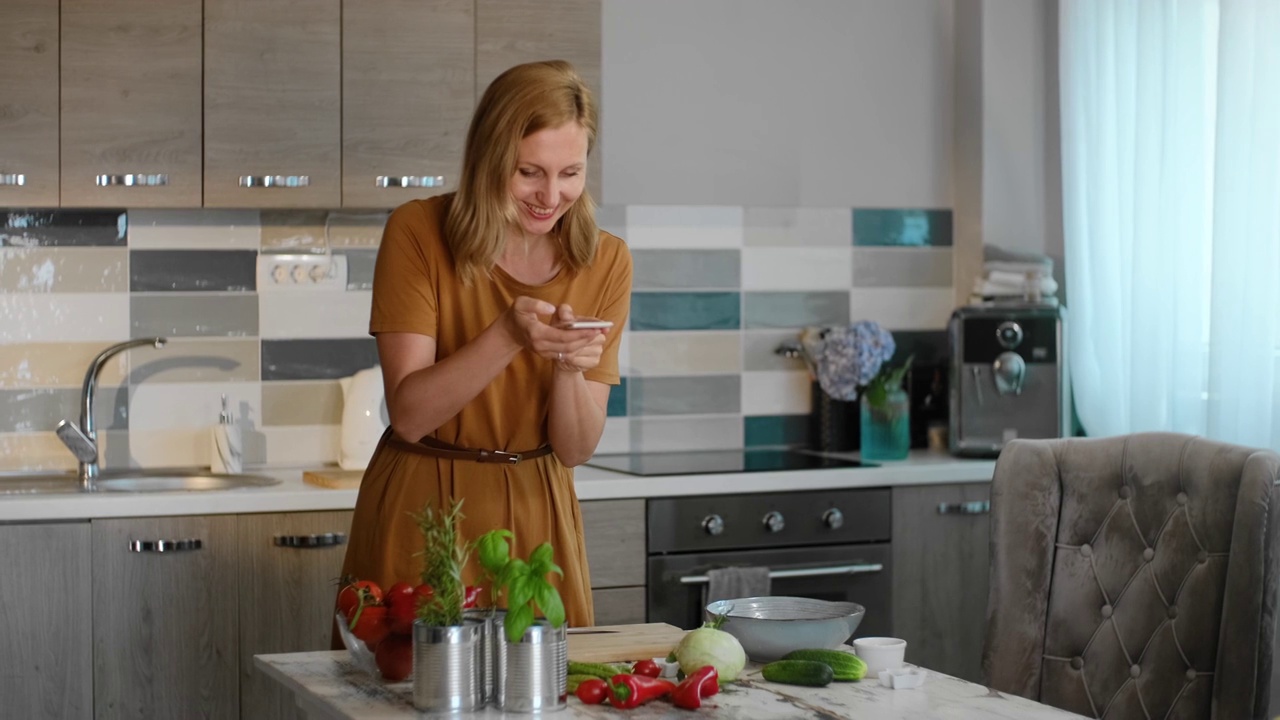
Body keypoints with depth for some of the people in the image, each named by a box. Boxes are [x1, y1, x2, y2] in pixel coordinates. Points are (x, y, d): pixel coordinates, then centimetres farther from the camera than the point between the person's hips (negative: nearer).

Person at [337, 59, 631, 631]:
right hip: (420, 513, -2)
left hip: (536, 518, 3)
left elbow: (576, 449, -3)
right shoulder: (418, 232, -11)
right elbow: (409, 415, -16)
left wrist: (570, 369, -23)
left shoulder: (604, 262, -3)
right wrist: (508, 336, -29)